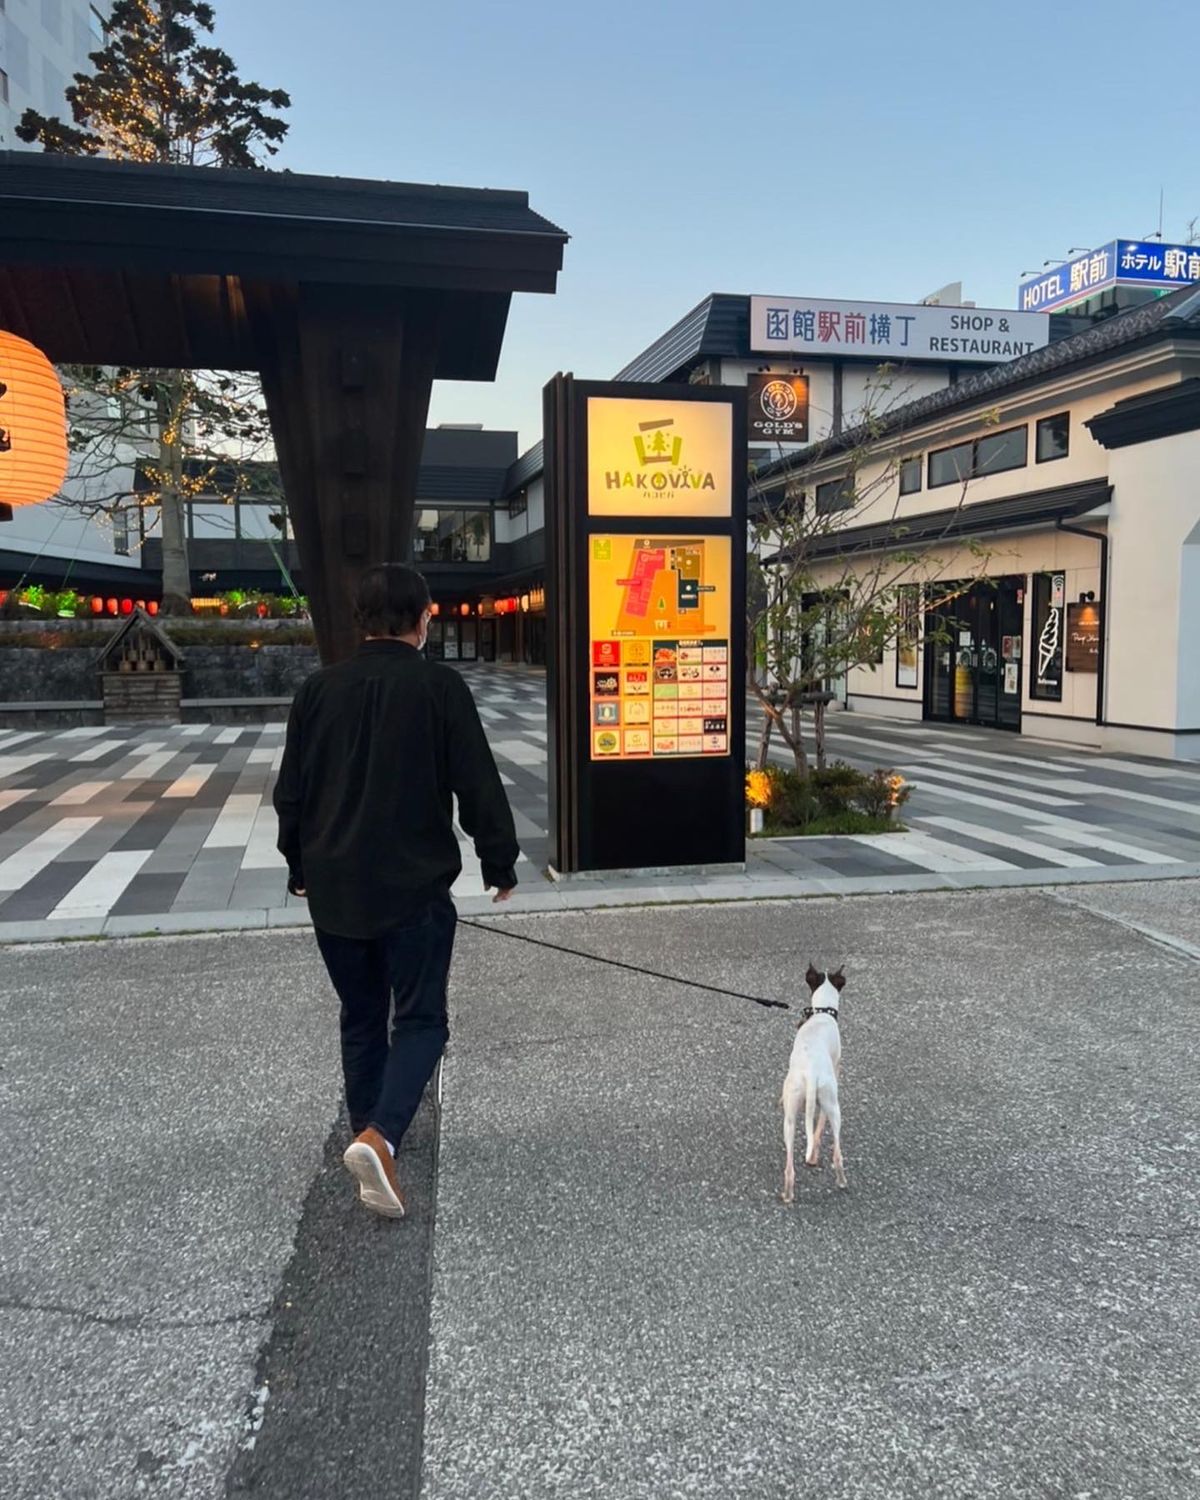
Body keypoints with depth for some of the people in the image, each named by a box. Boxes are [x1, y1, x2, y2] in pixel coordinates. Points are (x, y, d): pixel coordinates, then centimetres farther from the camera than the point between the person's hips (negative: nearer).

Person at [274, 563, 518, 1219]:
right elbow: (478, 786, -7)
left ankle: (369, 1135, 26)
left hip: (333, 887, 4)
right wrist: (500, 864, 6)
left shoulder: (319, 688, 3)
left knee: (361, 1019, 18)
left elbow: (290, 791, 10)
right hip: (415, 887, -4)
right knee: (420, 1019, 5)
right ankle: (379, 1136, -15)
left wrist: (300, 867, 24)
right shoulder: (440, 687, -9)